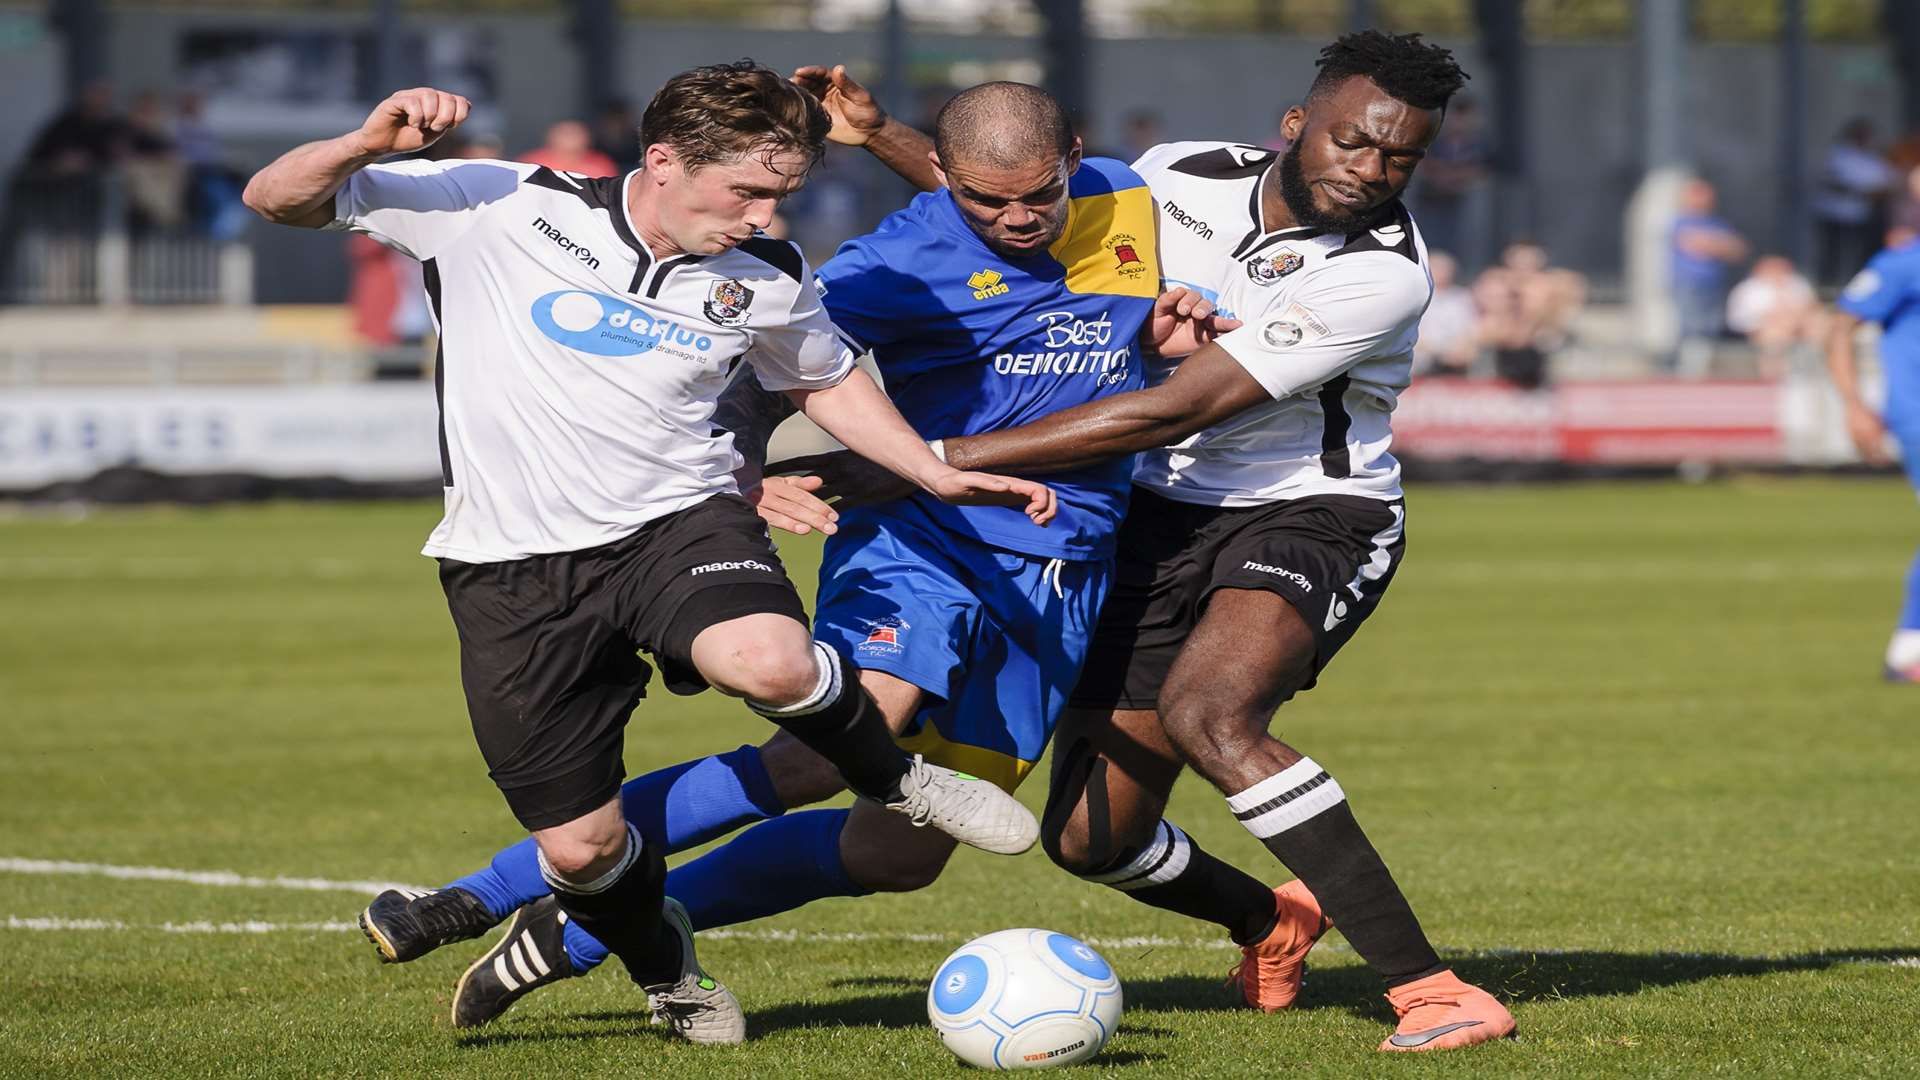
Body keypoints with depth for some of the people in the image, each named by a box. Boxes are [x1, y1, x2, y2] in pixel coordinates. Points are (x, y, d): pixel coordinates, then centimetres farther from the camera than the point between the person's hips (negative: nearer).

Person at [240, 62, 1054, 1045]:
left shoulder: (767, 282, -1)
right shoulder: (499, 210, -12)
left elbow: (827, 381, 21)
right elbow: (274, 200, -8)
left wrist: (938, 473, 11)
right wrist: (368, 146, -28)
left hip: (678, 520, 1)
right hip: (513, 567, 0)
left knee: (769, 662, -34)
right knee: (579, 845, -1)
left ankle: (894, 783, -2)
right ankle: (666, 971, 34)